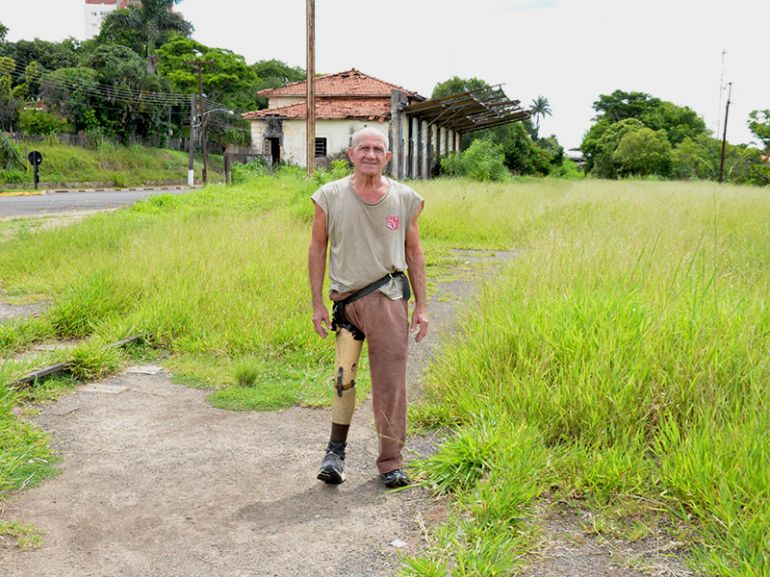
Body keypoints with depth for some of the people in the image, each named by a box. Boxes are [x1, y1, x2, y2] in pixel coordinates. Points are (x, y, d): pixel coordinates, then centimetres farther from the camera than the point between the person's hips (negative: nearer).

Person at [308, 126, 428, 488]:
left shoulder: (405, 199, 5)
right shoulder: (330, 197, 2)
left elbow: (414, 253, 10)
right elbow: (317, 249, 6)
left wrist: (421, 305, 6)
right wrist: (317, 303, 2)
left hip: (388, 298, 0)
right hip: (345, 300, 0)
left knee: (391, 382, 1)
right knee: (342, 380, 2)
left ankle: (391, 462, 12)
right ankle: (335, 450, 22)